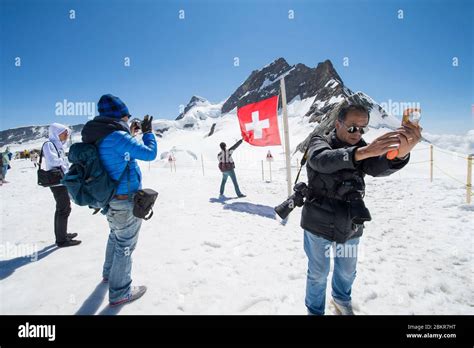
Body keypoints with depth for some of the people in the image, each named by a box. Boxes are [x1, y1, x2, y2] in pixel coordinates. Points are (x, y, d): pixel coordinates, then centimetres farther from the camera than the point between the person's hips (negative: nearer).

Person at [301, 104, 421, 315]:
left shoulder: (362, 150, -1)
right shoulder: (319, 142, -11)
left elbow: (379, 167, -24)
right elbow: (322, 160, -36)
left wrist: (400, 153, -46)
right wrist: (362, 152, -51)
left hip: (350, 225, 4)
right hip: (319, 224, -4)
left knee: (347, 271, 23)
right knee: (318, 273, 12)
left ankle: (341, 298, 53)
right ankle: (315, 310, 38)